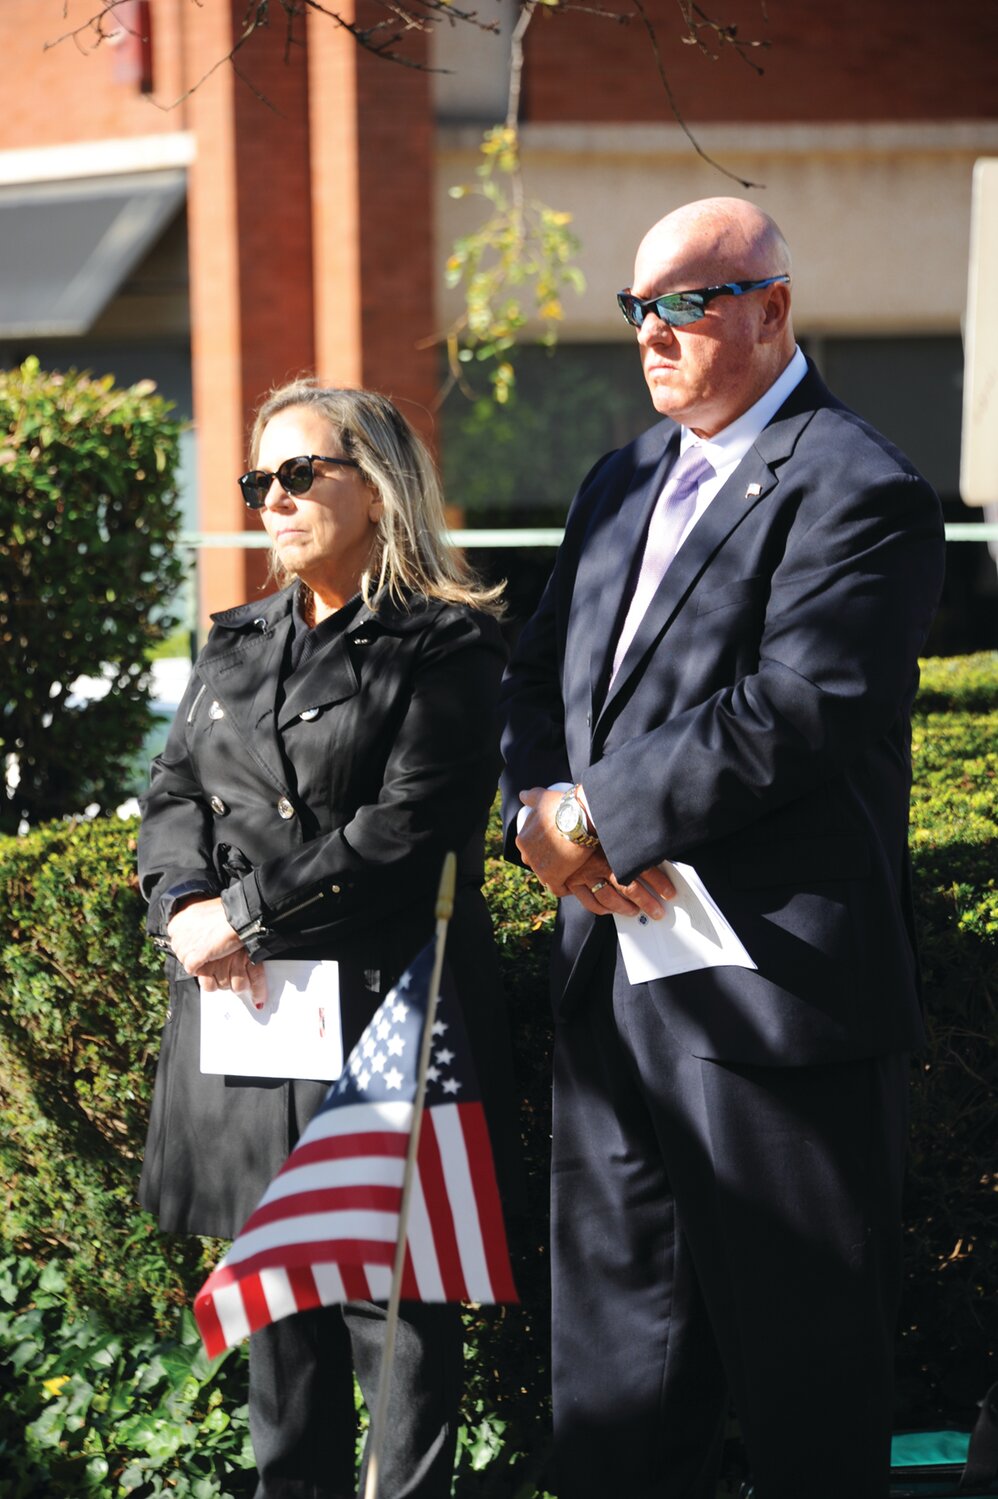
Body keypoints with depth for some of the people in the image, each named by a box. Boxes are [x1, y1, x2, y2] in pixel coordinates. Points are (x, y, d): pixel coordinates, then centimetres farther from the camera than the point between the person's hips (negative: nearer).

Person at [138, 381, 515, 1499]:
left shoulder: (446, 650, -5)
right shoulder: (238, 648, 17)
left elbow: (409, 829, -14)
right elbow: (174, 794, 13)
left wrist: (249, 912, -14)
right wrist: (185, 904, -8)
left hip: (381, 1013, -6)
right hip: (245, 1010, 6)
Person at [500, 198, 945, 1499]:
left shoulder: (856, 491, -11)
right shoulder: (620, 485, 16)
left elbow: (791, 716, -21)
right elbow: (542, 678, 14)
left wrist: (595, 815, -16)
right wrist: (539, 815, -7)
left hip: (777, 993, -8)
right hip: (614, 984, 8)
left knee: (804, 1357, 2)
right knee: (616, 1342, 14)